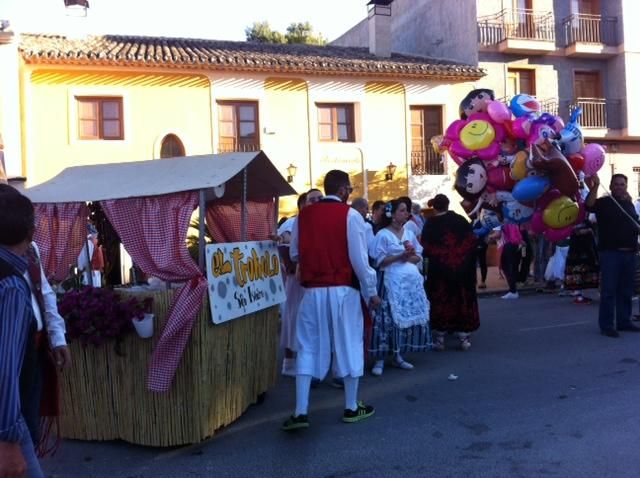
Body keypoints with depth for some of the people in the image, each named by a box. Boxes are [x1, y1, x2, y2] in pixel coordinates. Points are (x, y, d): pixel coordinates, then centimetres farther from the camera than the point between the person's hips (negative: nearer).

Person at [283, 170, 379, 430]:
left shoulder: (304, 215, 5)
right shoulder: (350, 215, -7)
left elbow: (295, 254, 10)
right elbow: (359, 257, -8)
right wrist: (371, 291, 0)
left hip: (312, 290, 3)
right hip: (343, 290, -3)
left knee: (308, 348, 8)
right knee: (348, 345, 10)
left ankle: (300, 412, 4)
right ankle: (351, 408, 21)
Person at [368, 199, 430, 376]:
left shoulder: (409, 233, 14)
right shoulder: (383, 235, -4)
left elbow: (419, 257, 14)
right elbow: (380, 261, -10)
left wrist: (410, 257, -7)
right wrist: (400, 256, -16)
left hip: (412, 281, 6)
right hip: (393, 282, -6)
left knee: (408, 317, 6)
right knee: (389, 319, -9)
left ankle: (398, 356, 17)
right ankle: (380, 359, -3)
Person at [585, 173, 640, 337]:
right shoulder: (604, 202, -2)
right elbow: (589, 205, -24)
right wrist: (595, 186, -36)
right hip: (610, 252, -6)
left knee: (626, 290, 11)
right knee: (609, 290, -7)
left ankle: (624, 321, 20)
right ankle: (606, 325, -4)